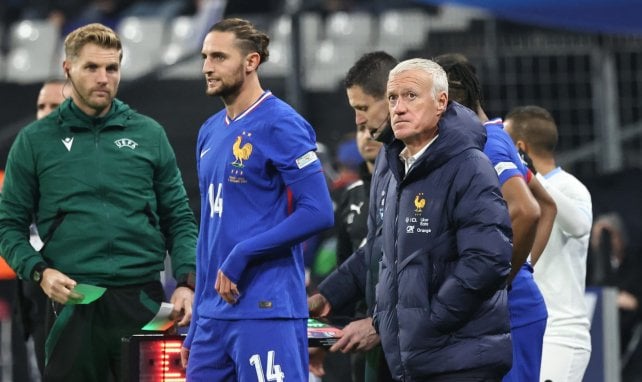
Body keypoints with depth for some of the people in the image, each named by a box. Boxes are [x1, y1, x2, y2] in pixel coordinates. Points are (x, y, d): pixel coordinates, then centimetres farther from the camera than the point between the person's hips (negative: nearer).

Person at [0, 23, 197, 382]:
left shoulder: (149, 134, 11)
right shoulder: (35, 141, 7)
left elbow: (179, 218, 12)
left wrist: (187, 282, -2)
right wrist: (39, 271, -9)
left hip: (144, 298, 1)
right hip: (74, 300, -1)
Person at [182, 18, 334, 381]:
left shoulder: (279, 125, -8)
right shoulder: (210, 132, 15)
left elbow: (318, 212, -15)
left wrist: (242, 255, -16)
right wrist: (195, 327, 19)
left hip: (266, 311, -8)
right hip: (214, 311, 8)